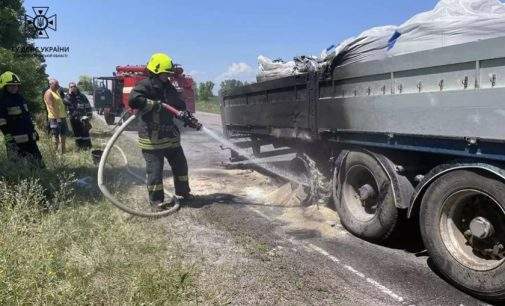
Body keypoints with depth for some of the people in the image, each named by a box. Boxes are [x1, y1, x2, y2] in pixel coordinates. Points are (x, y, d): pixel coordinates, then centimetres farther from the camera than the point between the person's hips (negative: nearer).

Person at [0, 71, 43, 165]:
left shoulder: (20, 98, 14)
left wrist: (34, 131, 22)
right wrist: (9, 138, -20)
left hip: (29, 138, 7)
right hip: (16, 141, -7)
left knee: (38, 161, 11)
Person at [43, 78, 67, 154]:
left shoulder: (57, 92, 19)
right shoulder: (48, 93, -10)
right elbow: (51, 107, -19)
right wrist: (57, 117, -25)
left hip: (62, 117, 9)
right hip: (55, 118, -9)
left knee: (63, 136, 13)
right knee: (56, 136, -5)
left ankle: (63, 152, 22)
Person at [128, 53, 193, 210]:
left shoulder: (167, 87, 13)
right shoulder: (145, 85, -11)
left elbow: (180, 105, 18)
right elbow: (133, 100, -29)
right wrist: (154, 105, -24)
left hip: (170, 135, 8)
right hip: (152, 137, -8)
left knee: (180, 164, 15)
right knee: (155, 169, -1)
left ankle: (183, 193, 32)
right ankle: (156, 200, 14)